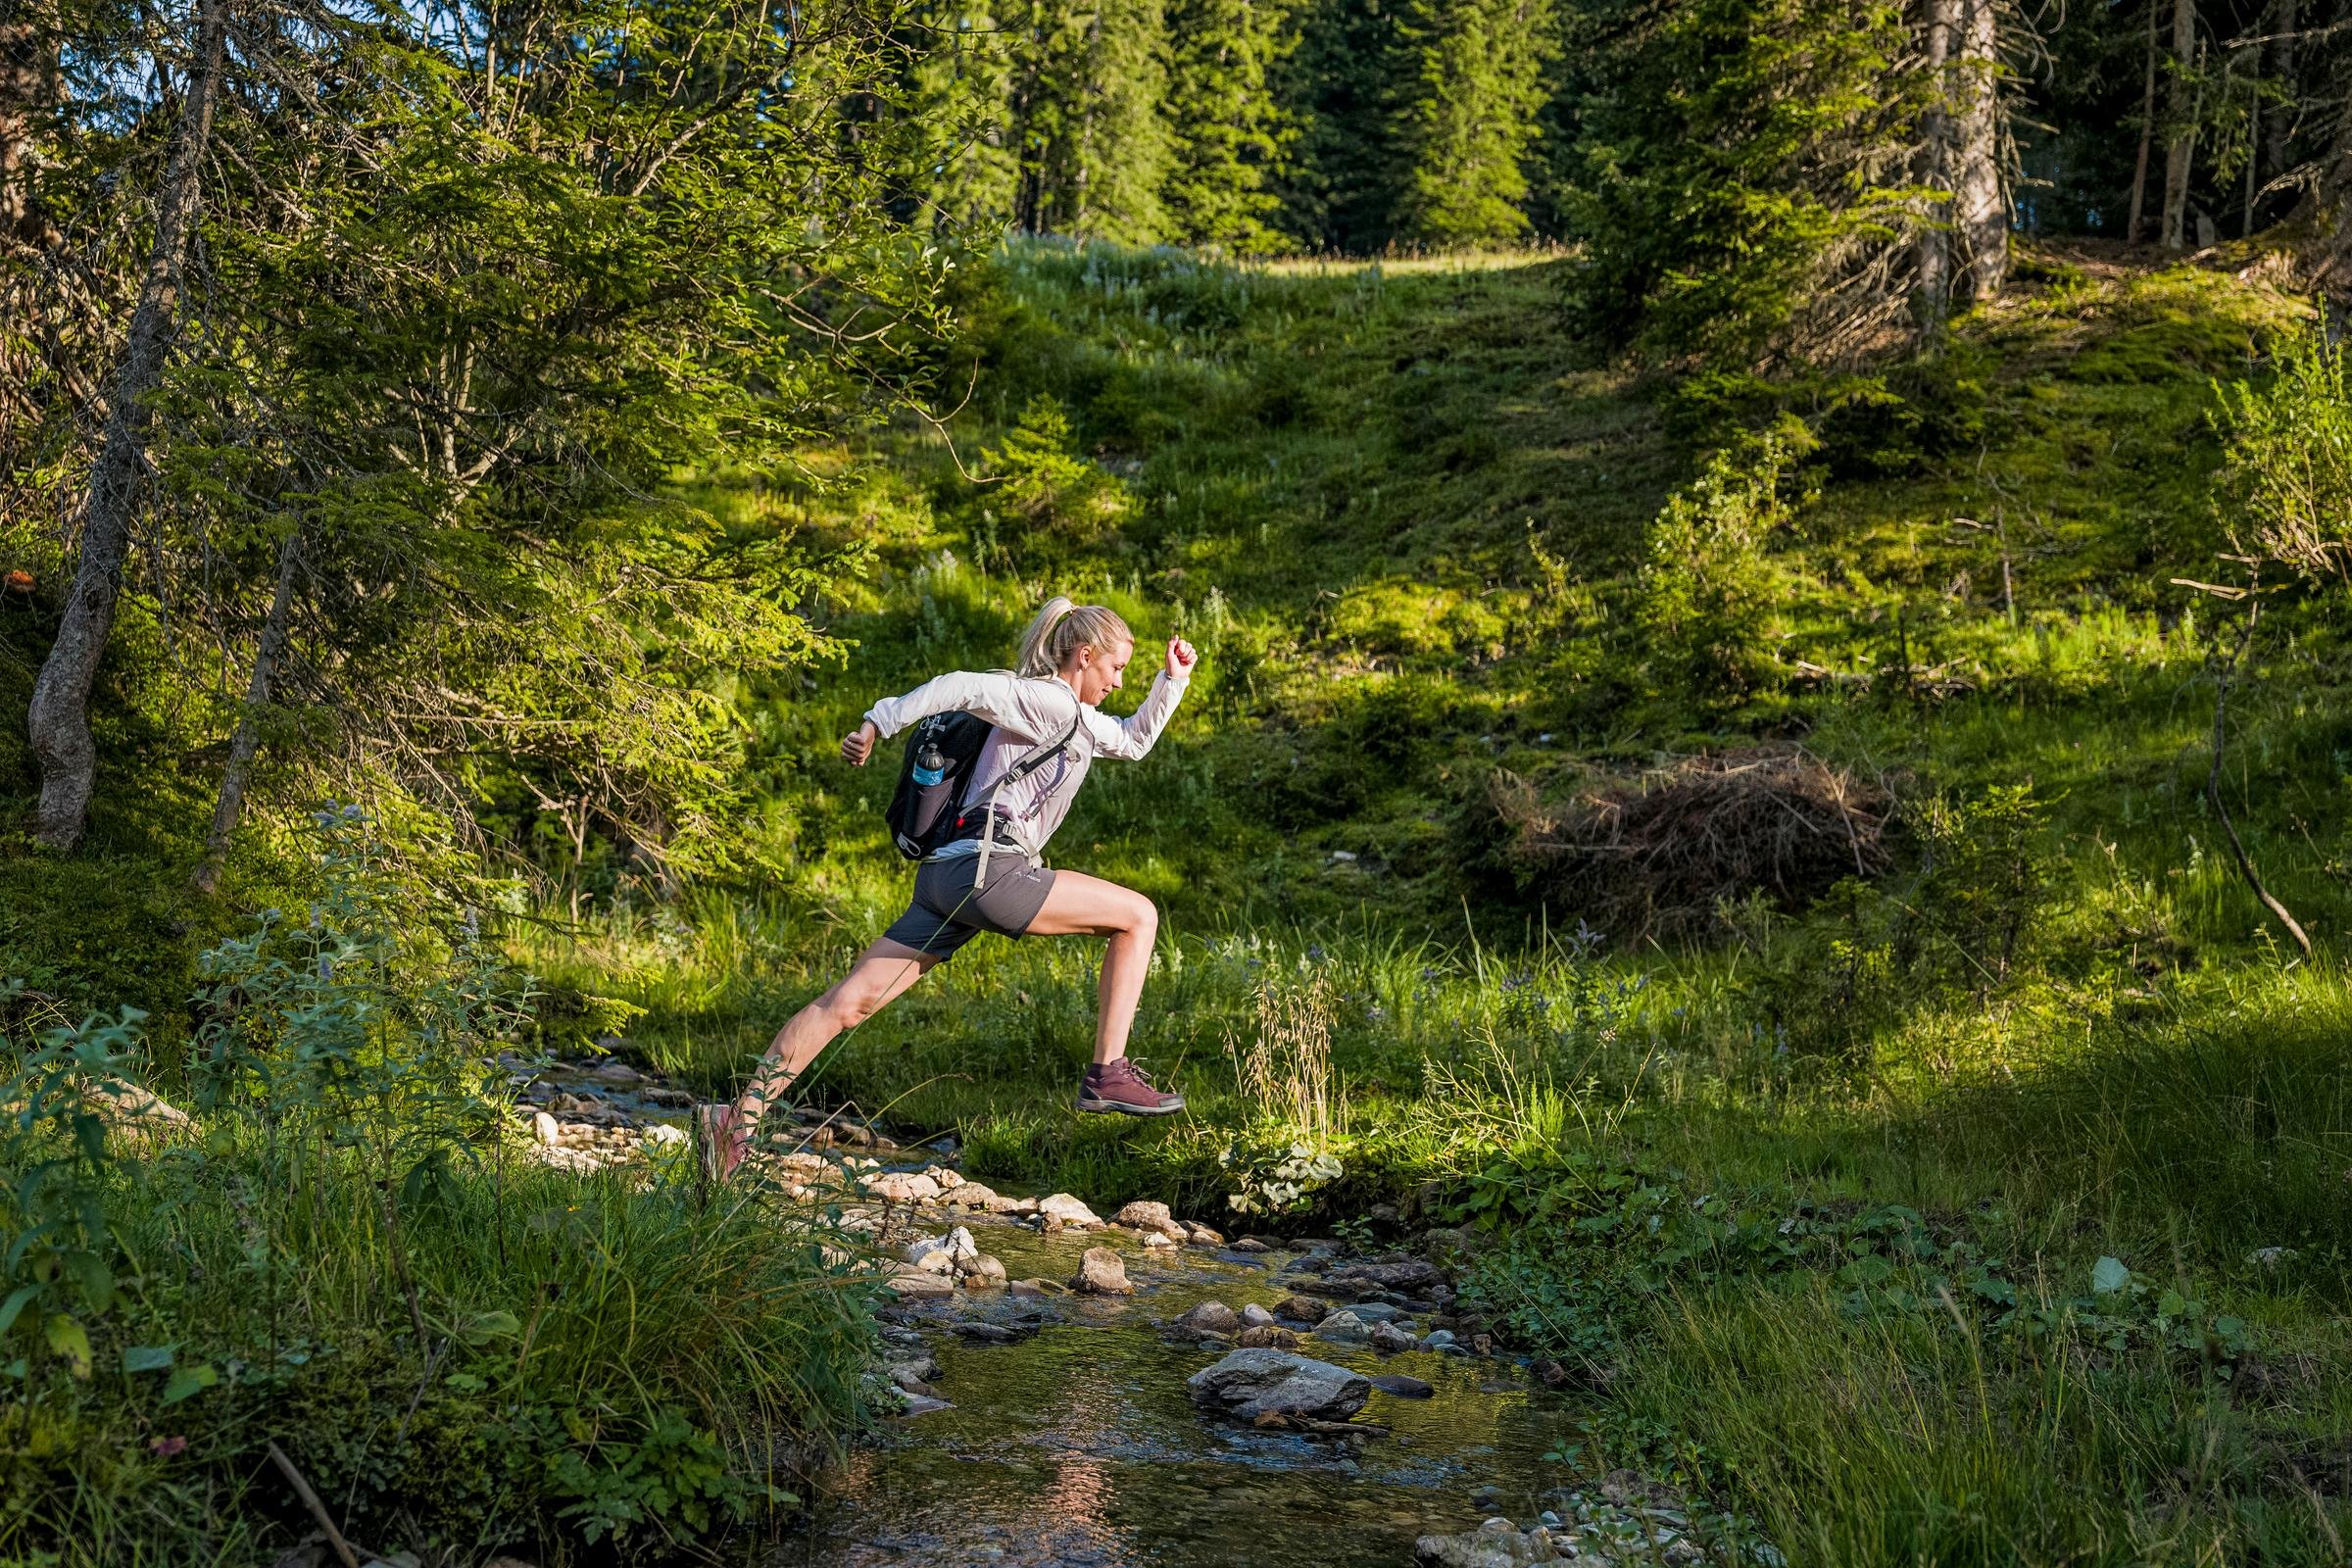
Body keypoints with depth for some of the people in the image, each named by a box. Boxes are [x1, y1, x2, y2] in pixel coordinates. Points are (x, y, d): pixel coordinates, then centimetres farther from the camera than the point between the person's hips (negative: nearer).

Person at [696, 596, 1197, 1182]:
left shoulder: (1077, 717, 26)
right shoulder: (1051, 702, -4)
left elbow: (1134, 741, 40)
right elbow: (964, 688, -15)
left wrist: (1172, 679, 29)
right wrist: (879, 723, -19)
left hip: (948, 874, 10)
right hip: (988, 870, -10)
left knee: (851, 1000, 2)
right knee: (1138, 915, 0)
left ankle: (739, 1118, -1)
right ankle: (1108, 1076, 0)